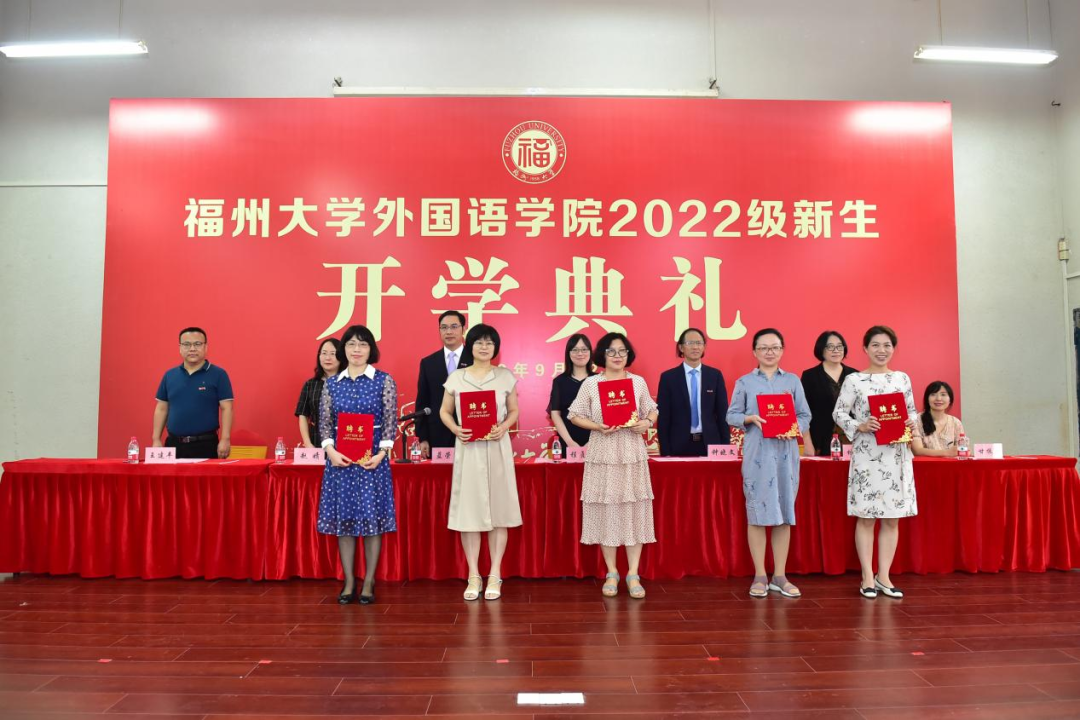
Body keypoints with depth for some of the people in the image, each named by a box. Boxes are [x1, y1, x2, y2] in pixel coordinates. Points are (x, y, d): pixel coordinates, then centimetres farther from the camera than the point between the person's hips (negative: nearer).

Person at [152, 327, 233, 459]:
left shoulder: (218, 374, -3)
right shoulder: (169, 375, 9)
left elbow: (226, 409, -6)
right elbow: (161, 409, 12)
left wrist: (225, 440, -13)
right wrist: (156, 440, 6)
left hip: (206, 444, -3)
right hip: (173, 444, 4)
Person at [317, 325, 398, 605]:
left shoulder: (384, 380, 0)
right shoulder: (332, 383, 8)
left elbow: (391, 421, -3)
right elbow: (324, 422, 6)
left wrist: (381, 453, -14)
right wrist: (330, 450, -10)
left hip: (372, 458, -2)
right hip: (339, 458, 3)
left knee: (372, 516, 0)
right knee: (343, 517, 5)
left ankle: (368, 582, 12)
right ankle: (349, 582, 16)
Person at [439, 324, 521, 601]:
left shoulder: (505, 376, 4)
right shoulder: (456, 377, 4)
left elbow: (514, 411, 9)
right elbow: (445, 411, 9)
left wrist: (503, 427, -11)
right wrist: (456, 430, -10)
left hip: (497, 448, 0)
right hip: (467, 448, 0)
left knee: (498, 508, 2)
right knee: (469, 508, 1)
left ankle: (494, 575, 11)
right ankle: (473, 576, 12)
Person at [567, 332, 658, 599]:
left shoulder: (639, 382, 6)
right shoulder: (590, 384, 1)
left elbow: (652, 411, 14)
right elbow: (575, 415, 4)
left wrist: (647, 423, -8)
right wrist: (598, 427, -12)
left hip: (632, 454, 1)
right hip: (602, 455, -1)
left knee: (634, 512, 1)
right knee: (606, 511, 3)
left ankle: (633, 574, 9)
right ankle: (611, 573, 16)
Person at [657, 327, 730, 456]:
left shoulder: (715, 375, 6)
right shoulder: (668, 377, 1)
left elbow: (723, 414, 8)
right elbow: (663, 418, -1)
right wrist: (665, 452, -6)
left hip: (710, 444, 2)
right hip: (680, 445, -1)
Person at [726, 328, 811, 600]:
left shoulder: (793, 381, 9)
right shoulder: (744, 382, 5)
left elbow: (805, 415, 6)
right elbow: (731, 415, 3)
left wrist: (794, 428, -14)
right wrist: (751, 418, -16)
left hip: (786, 452, 2)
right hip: (756, 453, -2)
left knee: (785, 512, 5)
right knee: (757, 512, 0)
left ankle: (780, 576, 15)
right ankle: (760, 576, 10)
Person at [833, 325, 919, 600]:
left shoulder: (902, 378, 10)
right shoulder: (854, 380, -1)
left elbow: (912, 411, 15)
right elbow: (839, 413, -1)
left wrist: (912, 424, -6)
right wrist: (859, 427, -17)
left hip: (896, 455, 4)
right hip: (866, 455, -4)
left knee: (892, 517, 7)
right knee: (866, 517, 1)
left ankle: (884, 576, 17)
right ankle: (867, 578, 10)